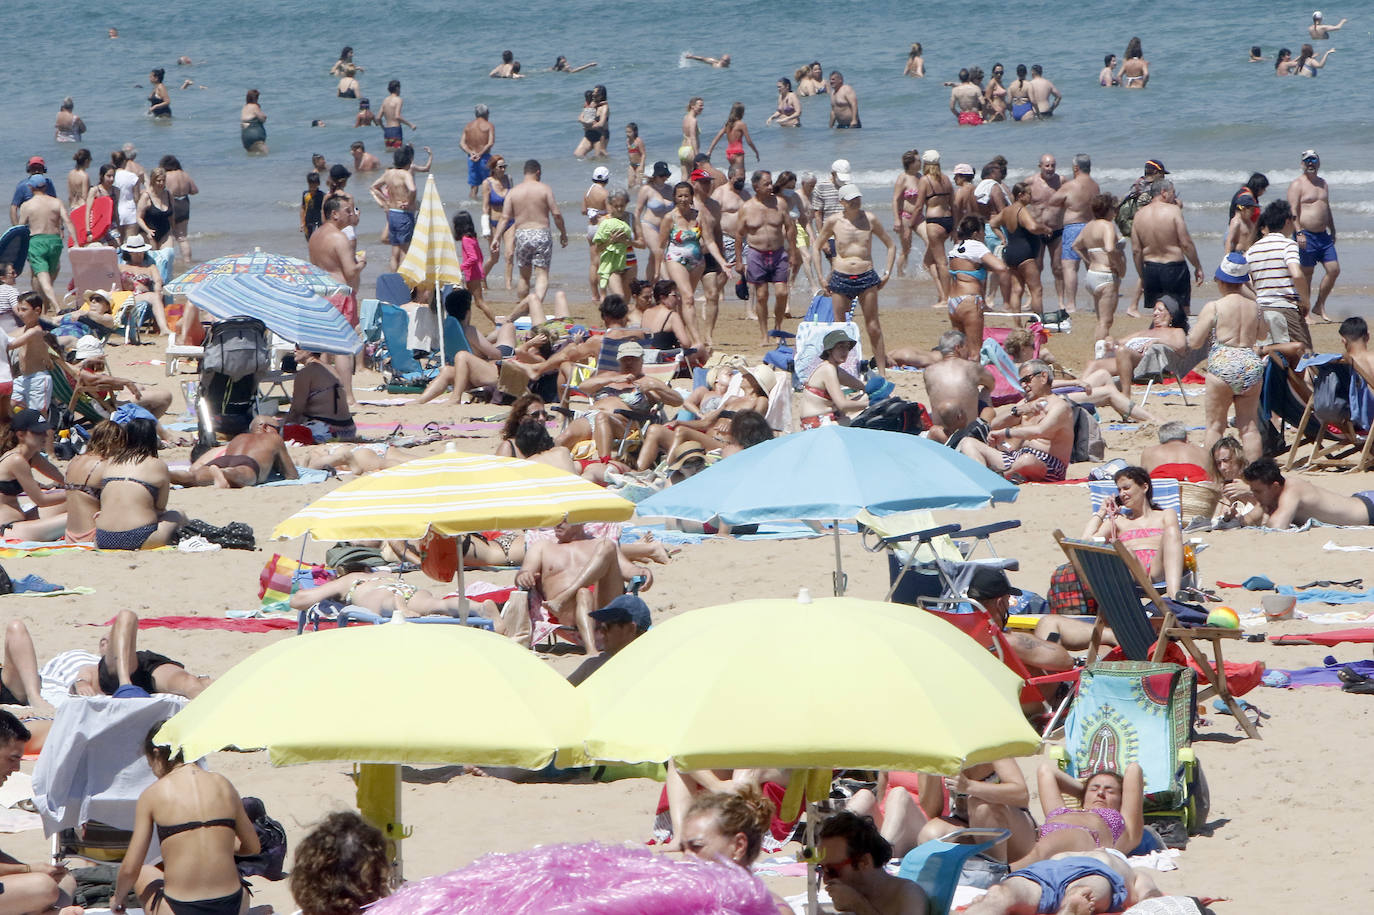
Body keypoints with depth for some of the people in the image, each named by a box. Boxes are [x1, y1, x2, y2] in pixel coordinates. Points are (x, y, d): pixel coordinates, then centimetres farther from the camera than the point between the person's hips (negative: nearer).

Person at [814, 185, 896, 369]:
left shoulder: (869, 220, 1)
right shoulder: (833, 222, 1)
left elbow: (891, 246, 13)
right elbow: (816, 247, 13)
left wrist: (888, 272, 5)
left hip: (866, 277, 0)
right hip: (840, 277, 0)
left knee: (873, 327, 0)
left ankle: (882, 371, 2)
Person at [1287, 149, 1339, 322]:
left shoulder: (1323, 183, 17)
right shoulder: (1297, 185, -6)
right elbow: (1293, 211, -15)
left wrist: (1332, 231, 25)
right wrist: (1299, 232, -24)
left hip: (1323, 236, 7)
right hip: (1306, 236, -7)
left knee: (1333, 269, 2)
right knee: (1306, 274, -3)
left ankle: (1319, 308, 14)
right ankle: (1305, 313, 3)